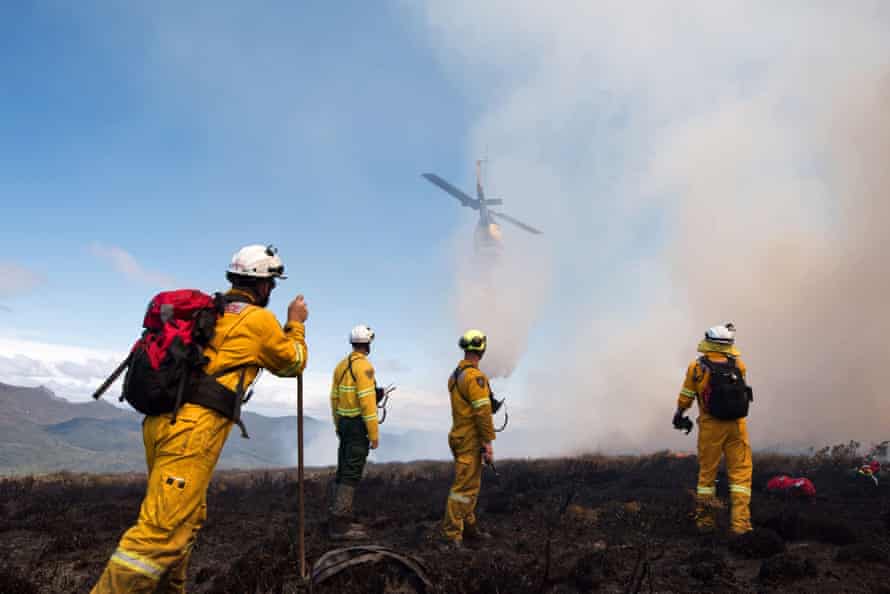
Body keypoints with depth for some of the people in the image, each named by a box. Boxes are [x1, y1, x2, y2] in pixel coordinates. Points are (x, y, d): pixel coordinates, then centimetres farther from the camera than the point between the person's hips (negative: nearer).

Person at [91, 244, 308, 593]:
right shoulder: (260, 320, 0)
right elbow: (293, 364, 14)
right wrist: (296, 323, 29)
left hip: (160, 420, 9)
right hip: (194, 429, -9)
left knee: (189, 516, 21)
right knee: (161, 531, -10)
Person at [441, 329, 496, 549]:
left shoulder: (455, 375, 11)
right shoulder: (475, 377, -18)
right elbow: (482, 413, -19)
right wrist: (488, 443, -16)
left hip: (459, 436, 9)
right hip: (471, 440, -9)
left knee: (471, 485, 18)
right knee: (464, 487, -6)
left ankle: (469, 527, 27)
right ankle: (452, 535, -3)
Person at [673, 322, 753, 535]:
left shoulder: (696, 367, -7)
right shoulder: (738, 365, -3)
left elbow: (685, 398, 1)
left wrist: (678, 415, 21)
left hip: (710, 426, 0)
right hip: (737, 425, 0)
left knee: (707, 472, 12)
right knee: (741, 472, 6)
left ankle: (704, 521, 21)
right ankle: (740, 522, 1)